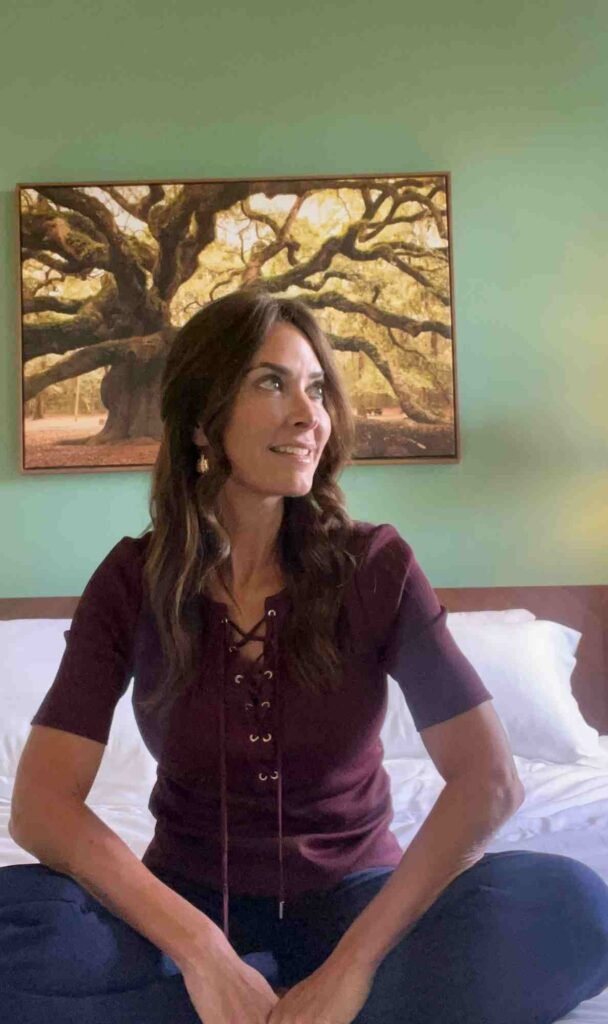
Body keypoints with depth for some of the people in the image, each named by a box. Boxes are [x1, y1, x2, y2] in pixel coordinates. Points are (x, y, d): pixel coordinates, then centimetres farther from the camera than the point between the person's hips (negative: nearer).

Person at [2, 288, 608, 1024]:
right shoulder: (134, 582, -7)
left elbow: (490, 780, -16)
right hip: (190, 909, 2)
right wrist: (201, 953, -27)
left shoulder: (374, 566, -9)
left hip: (353, 902, -1)